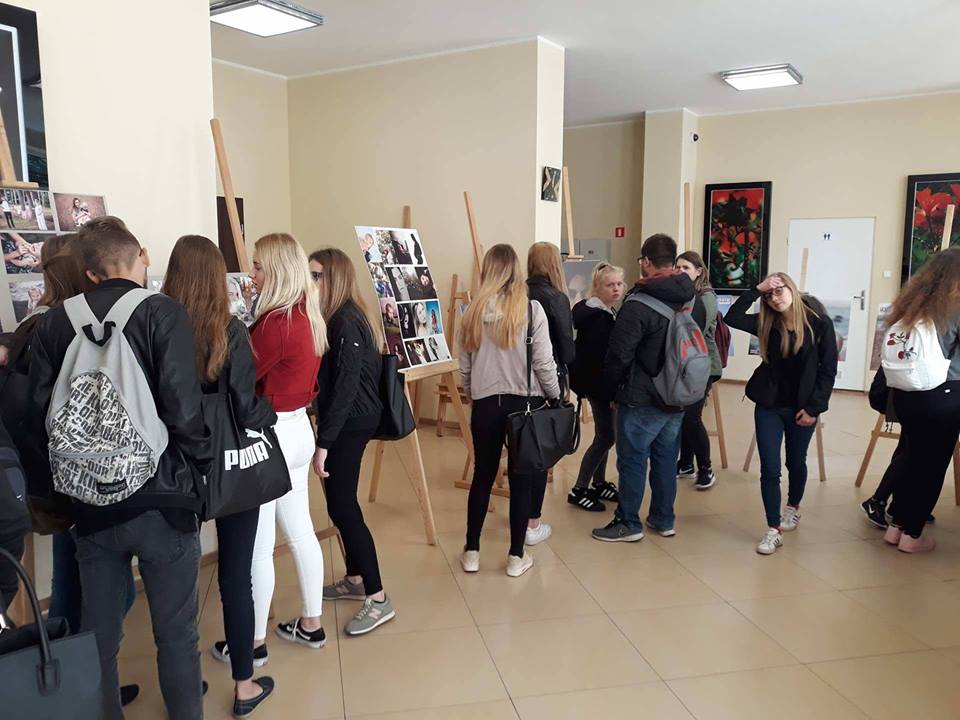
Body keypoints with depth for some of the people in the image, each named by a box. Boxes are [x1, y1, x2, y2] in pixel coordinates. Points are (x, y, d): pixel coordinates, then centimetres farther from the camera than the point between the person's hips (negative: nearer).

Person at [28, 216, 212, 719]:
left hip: (91, 502, 4)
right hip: (160, 499, -4)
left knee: (98, 637, 19)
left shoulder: (54, 323, 1)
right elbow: (183, 409, -17)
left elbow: (40, 413, 4)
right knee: (176, 635, 11)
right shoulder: (163, 313, -11)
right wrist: (197, 471, -1)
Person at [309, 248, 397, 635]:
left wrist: (324, 442, -23)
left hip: (350, 423, -10)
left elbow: (346, 386, -22)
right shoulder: (339, 318, 13)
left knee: (342, 507, -6)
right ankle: (355, 580, 31)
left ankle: (379, 599, 1)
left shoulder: (345, 321, -17)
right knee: (342, 502, 17)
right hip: (349, 420, 10)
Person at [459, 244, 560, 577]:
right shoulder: (531, 309, -9)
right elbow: (544, 363, -8)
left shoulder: (473, 311, -1)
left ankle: (471, 551, 22)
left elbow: (465, 366, 5)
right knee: (522, 478, 8)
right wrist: (556, 396, 7)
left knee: (483, 476, 14)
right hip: (524, 402, -2)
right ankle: (517, 556, 16)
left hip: (485, 404, 3)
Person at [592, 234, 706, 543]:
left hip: (641, 400, -7)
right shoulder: (695, 300, 4)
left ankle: (628, 523, 14)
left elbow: (618, 356, -15)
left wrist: (610, 392, -1)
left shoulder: (638, 305, -19)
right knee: (666, 459, 16)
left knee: (632, 461, 4)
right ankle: (664, 520, 27)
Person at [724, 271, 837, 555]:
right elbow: (732, 318, -15)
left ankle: (793, 508, 45)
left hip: (801, 408, -1)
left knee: (795, 463, 19)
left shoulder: (820, 323, -10)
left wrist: (814, 407, -12)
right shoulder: (766, 323, -2)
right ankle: (774, 530, 5)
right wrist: (756, 289, -17)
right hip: (768, 406, 1)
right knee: (769, 468, -3)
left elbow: (828, 370, -8)